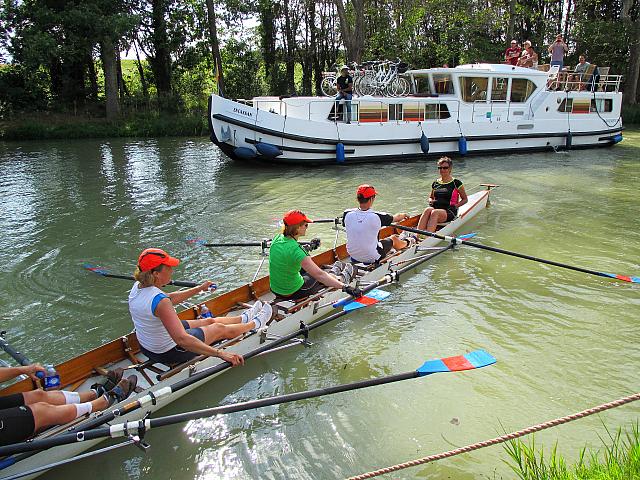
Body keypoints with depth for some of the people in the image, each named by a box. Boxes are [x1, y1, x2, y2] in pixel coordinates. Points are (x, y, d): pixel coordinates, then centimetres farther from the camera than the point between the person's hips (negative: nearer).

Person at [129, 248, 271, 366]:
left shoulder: (137, 287, -8)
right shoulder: (159, 301, -37)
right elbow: (181, 339, -43)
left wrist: (199, 289, 17)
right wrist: (221, 353, -42)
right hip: (169, 353, -8)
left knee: (210, 321, 24)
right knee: (219, 329, 13)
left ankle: (245, 318, 49)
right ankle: (256, 323, 39)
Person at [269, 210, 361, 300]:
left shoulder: (277, 238, -7)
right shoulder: (295, 250, -31)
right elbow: (319, 274, -30)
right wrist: (345, 287, -26)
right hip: (293, 293, -7)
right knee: (321, 278, 17)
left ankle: (333, 274, 56)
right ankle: (342, 278, 49)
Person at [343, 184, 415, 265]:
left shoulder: (347, 214, -14)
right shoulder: (377, 217, -22)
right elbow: (396, 218, -2)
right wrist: (403, 215, 23)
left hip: (353, 256, 4)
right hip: (372, 259, -3)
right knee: (393, 238, 23)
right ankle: (407, 242, 55)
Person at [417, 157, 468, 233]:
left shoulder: (456, 183, 5)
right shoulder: (435, 183, 17)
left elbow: (465, 199, 11)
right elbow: (431, 197, 31)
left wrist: (455, 206, -6)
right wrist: (431, 201, 7)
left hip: (449, 212, -4)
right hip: (435, 208, 4)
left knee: (435, 212, -37)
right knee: (428, 210, -33)